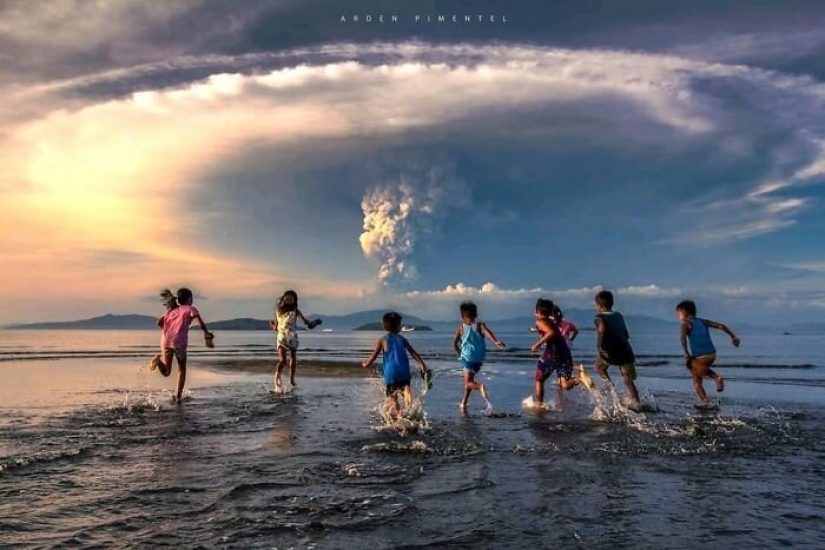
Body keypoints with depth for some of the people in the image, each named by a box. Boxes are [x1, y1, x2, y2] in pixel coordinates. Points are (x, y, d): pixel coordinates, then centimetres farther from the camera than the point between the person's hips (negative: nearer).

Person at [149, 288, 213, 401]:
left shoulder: (171, 310, 22)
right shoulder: (190, 309, 7)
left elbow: (159, 322, 13)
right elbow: (199, 320, -11)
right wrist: (207, 333, -11)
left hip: (165, 342, 4)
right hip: (179, 342, -4)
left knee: (166, 372, 11)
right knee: (182, 369, 16)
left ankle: (159, 359, -18)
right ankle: (178, 396, 9)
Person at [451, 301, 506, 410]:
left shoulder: (461, 328, 0)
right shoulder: (480, 325, -1)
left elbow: (454, 344, 0)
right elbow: (488, 332, -22)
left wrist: (460, 353, 19)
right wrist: (496, 341, -39)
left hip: (467, 358, -3)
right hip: (479, 359, 3)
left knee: (468, 384, -4)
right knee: (469, 379, 24)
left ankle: (480, 387, -37)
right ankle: (463, 403, 30)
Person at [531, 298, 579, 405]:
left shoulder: (540, 322, -1)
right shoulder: (552, 322, 22)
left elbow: (551, 332, -19)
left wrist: (537, 344, -16)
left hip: (552, 353, -7)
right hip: (565, 352, 7)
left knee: (539, 380, 13)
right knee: (564, 385, 2)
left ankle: (538, 404, 13)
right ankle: (580, 379, -25)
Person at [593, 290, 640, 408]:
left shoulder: (599, 317, 1)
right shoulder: (619, 316, 18)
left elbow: (602, 328, -23)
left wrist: (599, 346, -14)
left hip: (610, 352, -4)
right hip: (625, 351, 4)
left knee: (599, 366, 26)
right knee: (629, 381, 7)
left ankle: (608, 382, 4)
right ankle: (636, 403, -7)